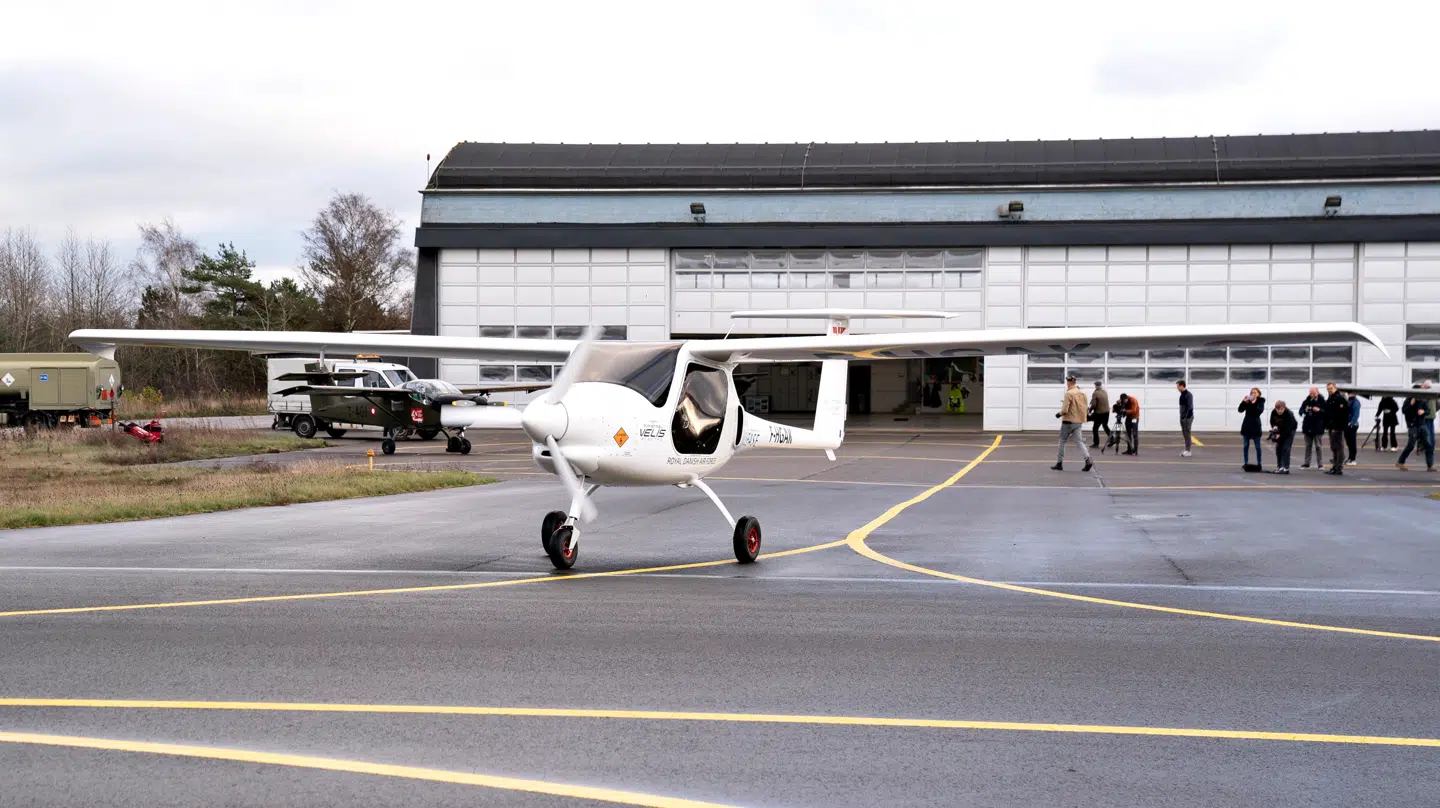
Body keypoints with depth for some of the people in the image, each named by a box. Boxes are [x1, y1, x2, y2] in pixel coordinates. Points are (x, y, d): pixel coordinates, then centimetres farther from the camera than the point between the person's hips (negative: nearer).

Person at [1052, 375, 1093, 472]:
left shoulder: (1069, 394, -16)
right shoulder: (1081, 393, 5)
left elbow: (1065, 410, -21)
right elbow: (1083, 406, 13)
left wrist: (1059, 414, 0)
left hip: (1068, 421, -6)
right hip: (1078, 421, 6)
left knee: (1062, 441, 7)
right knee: (1079, 441, 5)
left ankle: (1059, 463, 12)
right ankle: (1088, 460, -13)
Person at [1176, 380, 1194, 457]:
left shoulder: (1188, 395, -14)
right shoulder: (1182, 394, 14)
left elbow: (1190, 407, -19)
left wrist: (1186, 417, -20)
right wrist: (1181, 416, 16)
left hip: (1188, 417, -9)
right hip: (1182, 417, 9)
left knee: (1187, 433, -6)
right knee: (1184, 433, 10)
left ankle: (1188, 451, -3)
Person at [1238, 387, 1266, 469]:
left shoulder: (1260, 401, -1)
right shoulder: (1247, 401, 4)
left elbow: (1260, 410, -16)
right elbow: (1240, 410, -2)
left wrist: (1254, 403, -25)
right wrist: (1244, 402, -16)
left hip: (1255, 425, -3)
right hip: (1246, 425, 3)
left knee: (1257, 446, 0)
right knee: (1246, 445, 4)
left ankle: (1259, 463, 6)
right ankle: (1246, 463, 9)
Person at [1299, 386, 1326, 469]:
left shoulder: (1322, 401, -3)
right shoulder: (1306, 401, 7)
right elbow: (1300, 411, 11)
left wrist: (1319, 410, -20)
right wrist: (1305, 411, -10)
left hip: (1318, 428, -4)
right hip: (1308, 427, 4)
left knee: (1319, 446, -1)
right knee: (1308, 446, 10)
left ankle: (1320, 464, 3)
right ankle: (1306, 463, 16)